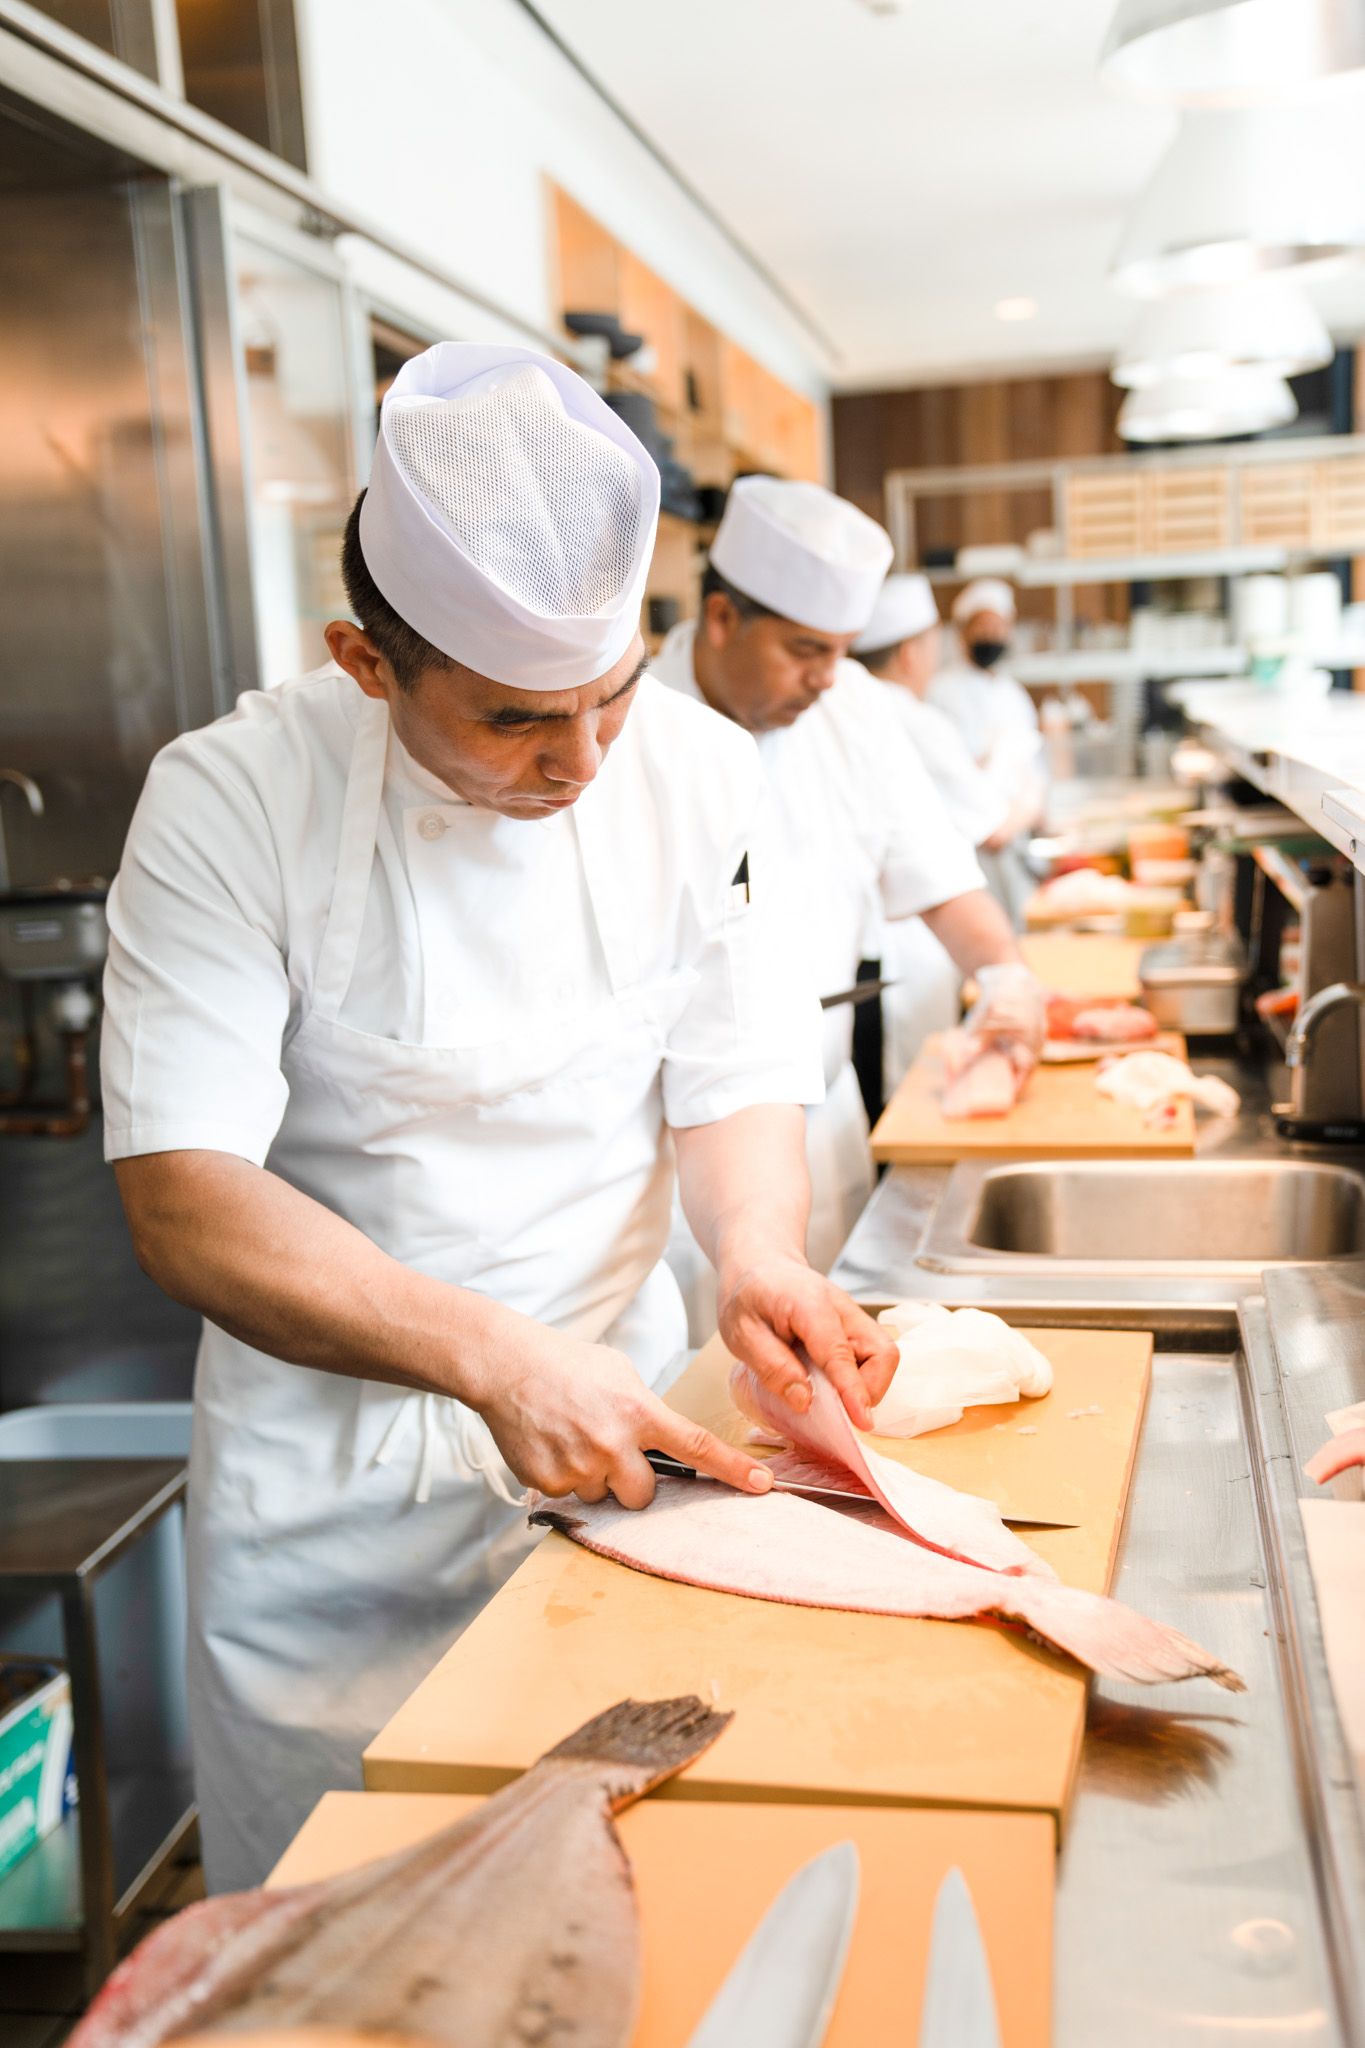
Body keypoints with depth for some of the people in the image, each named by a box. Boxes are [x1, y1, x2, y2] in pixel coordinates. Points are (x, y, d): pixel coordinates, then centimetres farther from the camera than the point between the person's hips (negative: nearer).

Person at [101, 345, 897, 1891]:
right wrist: (494, 1358, -32)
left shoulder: (698, 771, -7)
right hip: (333, 1486, -2)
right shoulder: (233, 800, -18)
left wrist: (756, 1244, -22)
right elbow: (187, 1203, -22)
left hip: (620, 1434, 3)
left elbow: (735, 1078, 0)